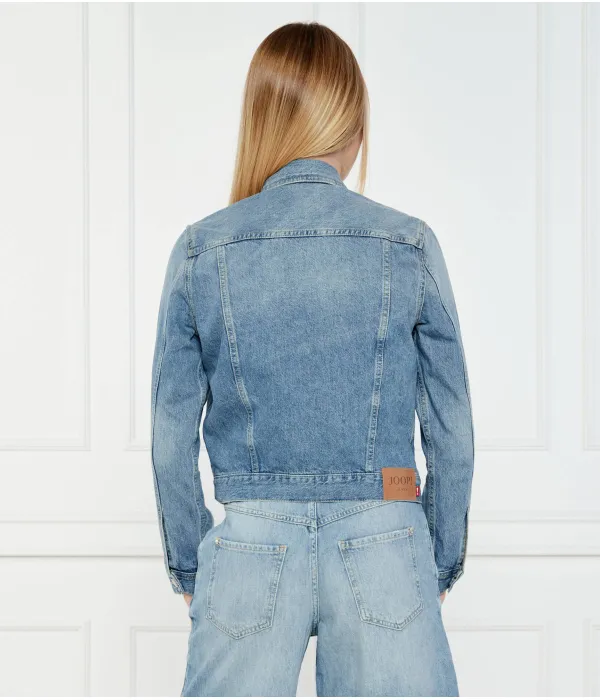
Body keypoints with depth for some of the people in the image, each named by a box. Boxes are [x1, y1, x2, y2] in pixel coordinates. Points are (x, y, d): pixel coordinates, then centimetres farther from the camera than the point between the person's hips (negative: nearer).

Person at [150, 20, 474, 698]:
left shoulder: (201, 249, -3)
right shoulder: (410, 244, -3)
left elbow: (172, 435, 1)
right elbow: (452, 432, 1)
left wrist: (188, 567, 13)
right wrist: (442, 565, 13)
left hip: (250, 548, 1)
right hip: (382, 547, 0)